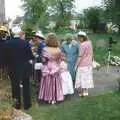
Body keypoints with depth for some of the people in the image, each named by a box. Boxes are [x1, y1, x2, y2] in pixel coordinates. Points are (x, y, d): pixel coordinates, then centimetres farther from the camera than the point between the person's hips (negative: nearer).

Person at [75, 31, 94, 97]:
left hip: (82, 64, -8)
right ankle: (86, 91, 21)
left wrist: (76, 65, -11)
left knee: (82, 78, 3)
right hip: (89, 64, 8)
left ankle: (83, 92, 10)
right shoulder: (89, 43, 4)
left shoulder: (82, 45, -20)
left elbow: (80, 56, -18)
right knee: (87, 77, 13)